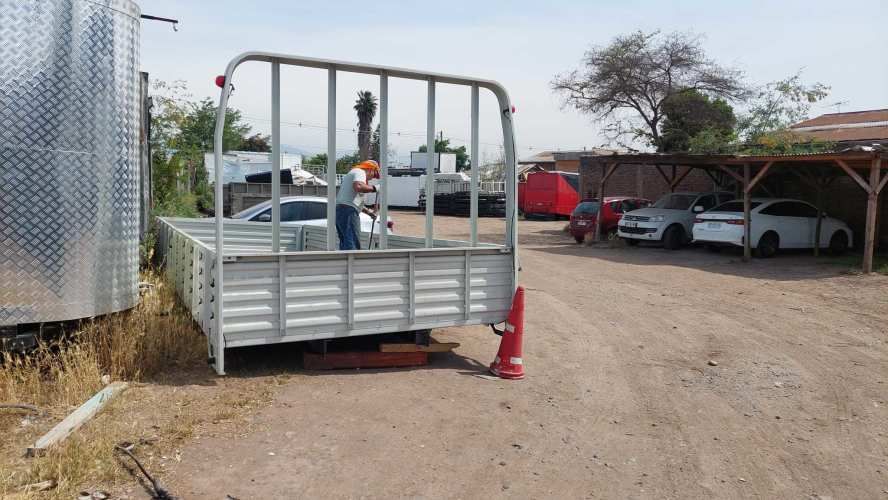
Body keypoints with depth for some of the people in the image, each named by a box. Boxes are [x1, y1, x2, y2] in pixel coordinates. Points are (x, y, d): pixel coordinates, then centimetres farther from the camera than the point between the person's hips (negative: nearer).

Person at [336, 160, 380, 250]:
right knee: (352, 245, -13)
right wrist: (374, 188, -11)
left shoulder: (353, 172, 30)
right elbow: (358, 187, -26)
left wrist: (368, 211, 34)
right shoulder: (360, 172, -2)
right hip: (348, 212, -10)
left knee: (345, 244, 12)